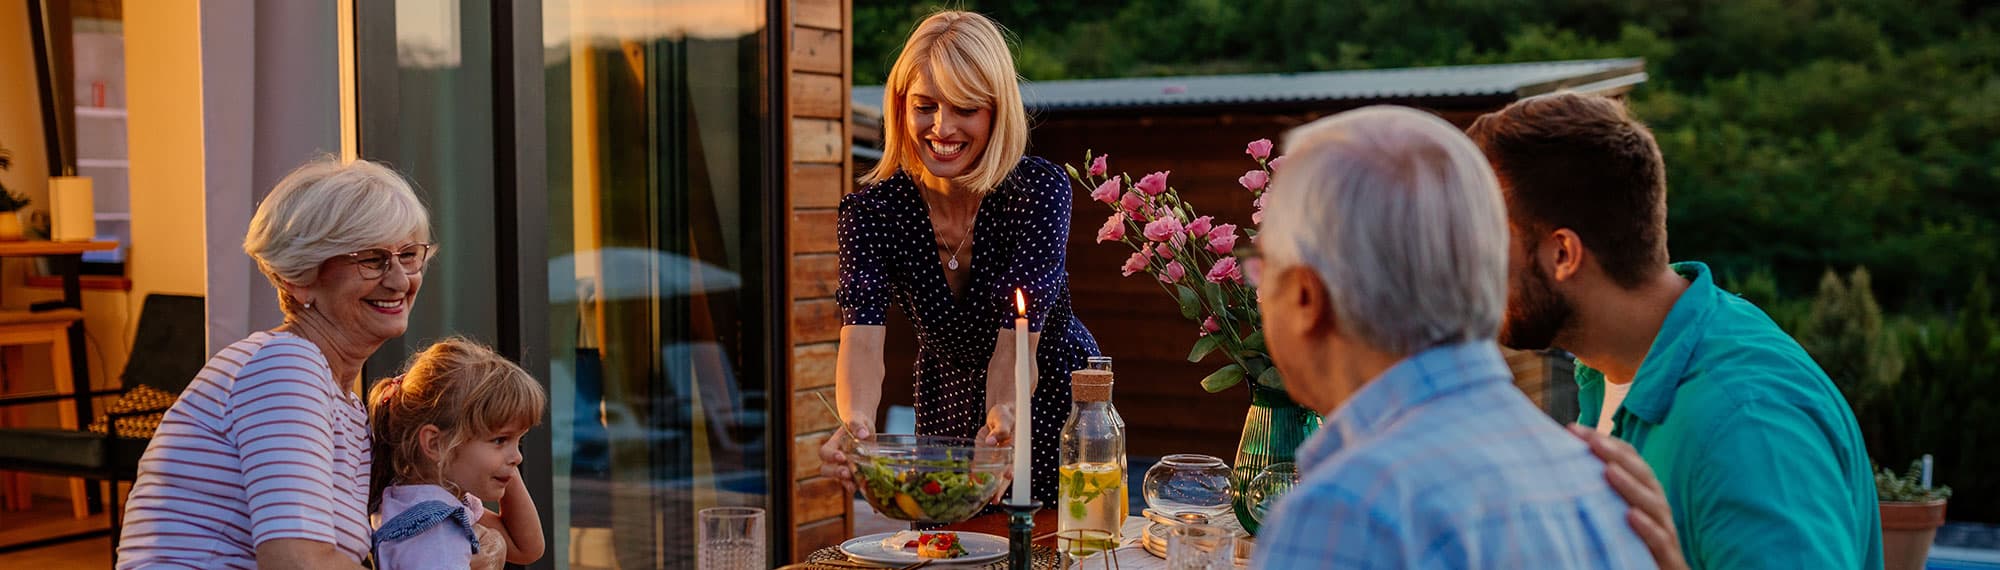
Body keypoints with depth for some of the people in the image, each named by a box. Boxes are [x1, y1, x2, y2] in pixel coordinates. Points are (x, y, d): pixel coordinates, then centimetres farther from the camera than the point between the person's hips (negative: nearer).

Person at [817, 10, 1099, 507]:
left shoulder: (1040, 190, -24)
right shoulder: (871, 210, -18)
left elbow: (1018, 337, -33)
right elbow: (861, 335, -32)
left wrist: (1003, 415, -55)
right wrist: (857, 421, -53)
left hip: (1055, 406, -2)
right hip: (948, 412, 2)